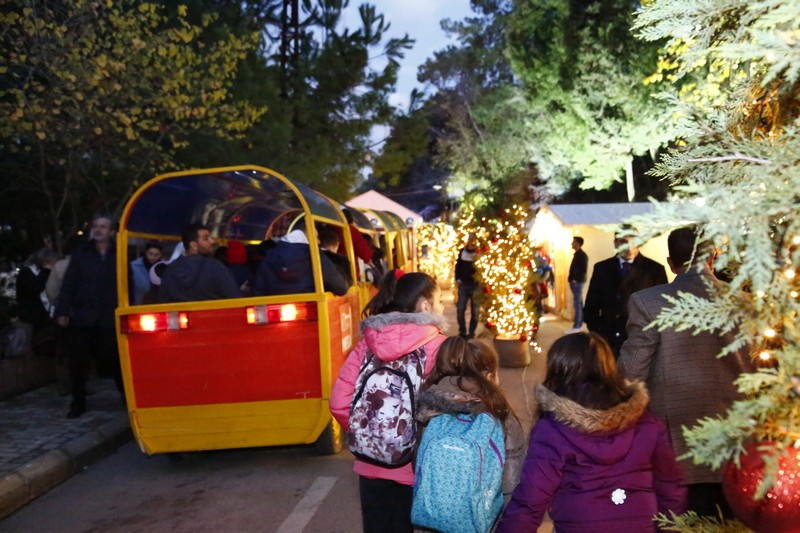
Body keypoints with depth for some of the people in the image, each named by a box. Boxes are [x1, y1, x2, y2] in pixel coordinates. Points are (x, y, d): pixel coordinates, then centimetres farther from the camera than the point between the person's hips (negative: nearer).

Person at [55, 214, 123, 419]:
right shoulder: (81, 254, 8)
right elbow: (68, 284, 4)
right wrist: (62, 312, -4)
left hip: (109, 319, -1)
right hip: (81, 318, 2)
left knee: (115, 362, 2)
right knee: (78, 363, 6)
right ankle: (78, 403, 20)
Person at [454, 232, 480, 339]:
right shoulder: (462, 251, 9)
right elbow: (458, 265, 13)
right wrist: (457, 279, 4)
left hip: (476, 285, -3)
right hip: (463, 284, 3)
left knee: (475, 310, 4)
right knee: (460, 309, 0)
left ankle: (471, 332, 14)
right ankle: (462, 331, 12)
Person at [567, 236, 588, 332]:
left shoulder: (581, 255, -14)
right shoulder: (578, 254, 16)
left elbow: (583, 269, -20)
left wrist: (575, 279, -18)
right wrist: (572, 279, 12)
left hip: (577, 282, -10)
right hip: (576, 282, 10)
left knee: (577, 304, -9)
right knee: (579, 304, 12)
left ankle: (576, 326, -9)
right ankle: (579, 324, 17)